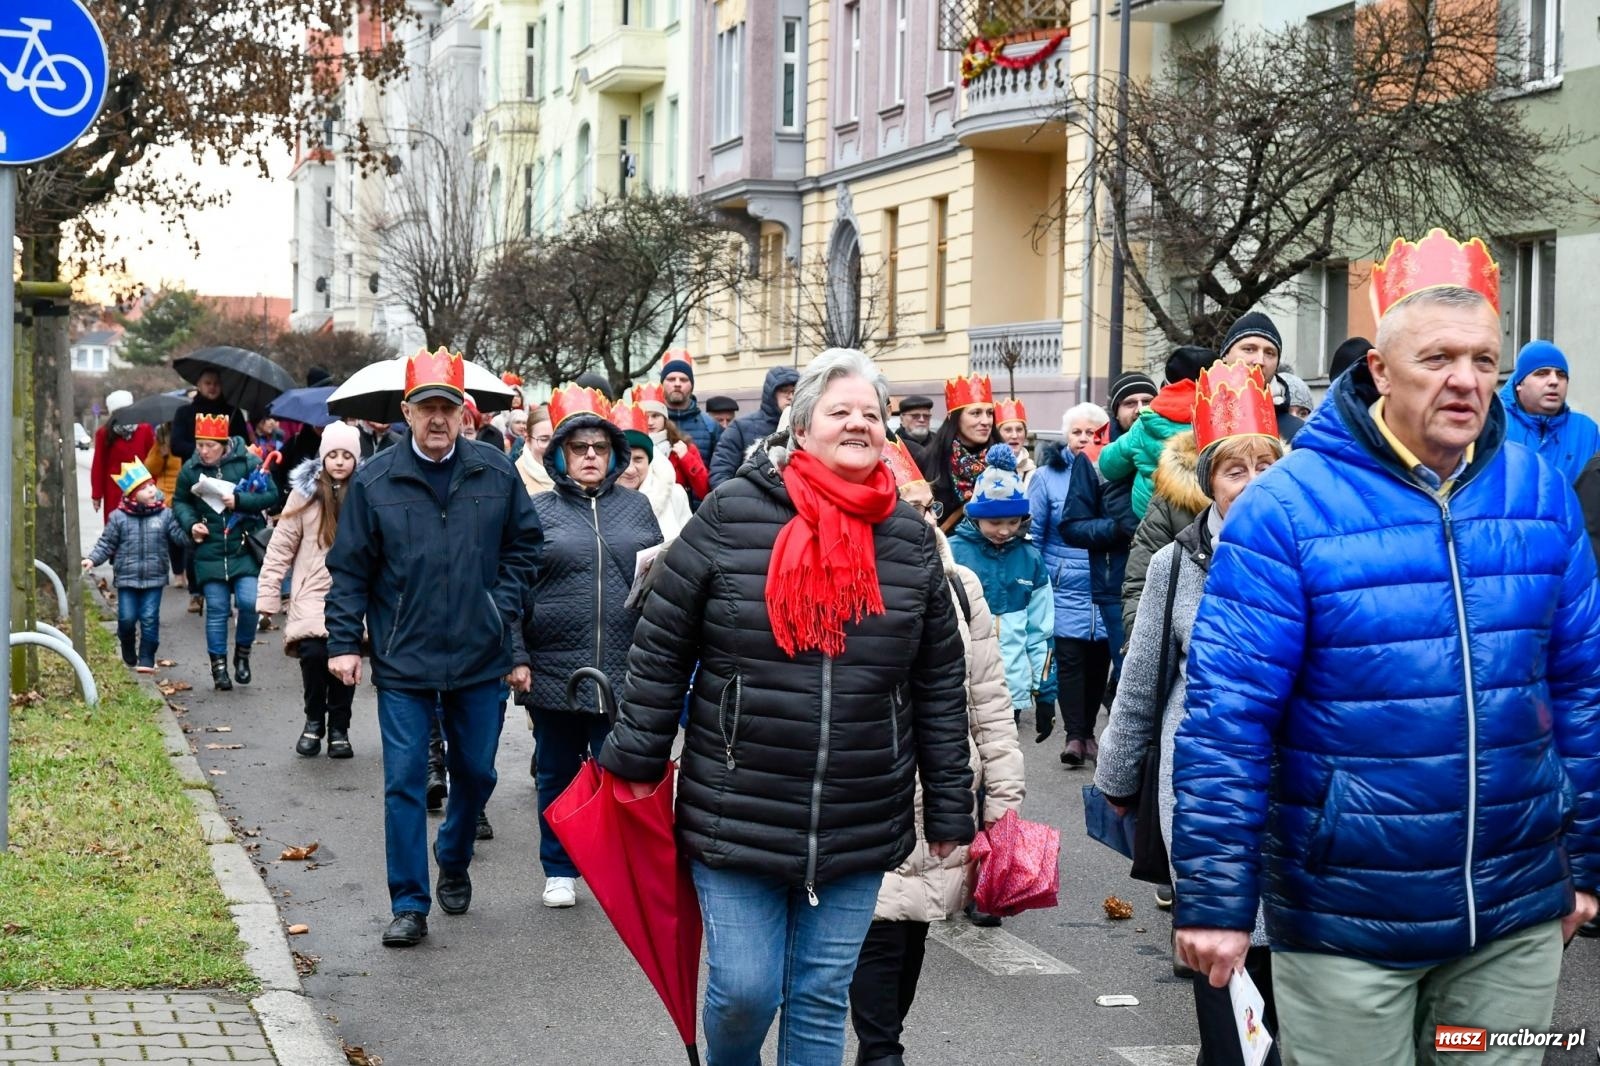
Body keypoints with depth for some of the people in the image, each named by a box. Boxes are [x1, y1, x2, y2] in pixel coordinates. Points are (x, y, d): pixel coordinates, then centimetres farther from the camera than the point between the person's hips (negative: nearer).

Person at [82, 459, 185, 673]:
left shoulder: (165, 515, -1)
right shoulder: (119, 517, -3)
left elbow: (179, 534, -5)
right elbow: (107, 543, 2)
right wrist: (93, 559, -10)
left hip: (154, 577, 0)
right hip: (127, 578, 0)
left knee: (149, 619, -1)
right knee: (127, 618, 3)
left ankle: (146, 659, 7)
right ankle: (128, 653, 28)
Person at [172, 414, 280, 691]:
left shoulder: (248, 462, -7)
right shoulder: (190, 468, 1)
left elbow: (271, 495, -6)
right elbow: (180, 501, 14)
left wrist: (239, 501, -18)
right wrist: (190, 523, -5)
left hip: (245, 549, -2)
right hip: (210, 551, 2)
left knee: (249, 602, -12)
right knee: (217, 610, 4)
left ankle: (242, 653, 14)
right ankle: (219, 666, 16)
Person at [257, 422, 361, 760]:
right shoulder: (305, 493, 3)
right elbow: (280, 547, 4)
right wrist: (267, 597, 1)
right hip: (313, 593, -1)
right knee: (314, 652, -19)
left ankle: (338, 729, 17)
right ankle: (314, 721, 7)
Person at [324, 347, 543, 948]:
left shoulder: (497, 474, 1)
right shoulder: (374, 481, -2)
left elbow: (523, 550, 7)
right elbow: (350, 569, 3)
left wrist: (515, 644, 1)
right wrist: (344, 642, -4)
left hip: (481, 657, 2)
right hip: (403, 659, -2)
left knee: (476, 773, 13)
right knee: (404, 782, -1)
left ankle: (454, 864, 40)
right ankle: (409, 905, 8)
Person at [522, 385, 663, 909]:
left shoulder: (636, 507, 10)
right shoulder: (540, 510, 3)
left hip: (624, 670, 1)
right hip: (554, 668, -1)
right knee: (558, 776, 11)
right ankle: (559, 871, 25)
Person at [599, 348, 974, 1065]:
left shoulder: (912, 540, 4)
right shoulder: (733, 515, -6)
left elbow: (940, 688, 8)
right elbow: (660, 648, 0)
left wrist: (948, 811, 9)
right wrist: (638, 761, 0)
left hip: (858, 835, 3)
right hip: (736, 815, -2)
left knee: (822, 1002, 10)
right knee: (744, 990, -2)